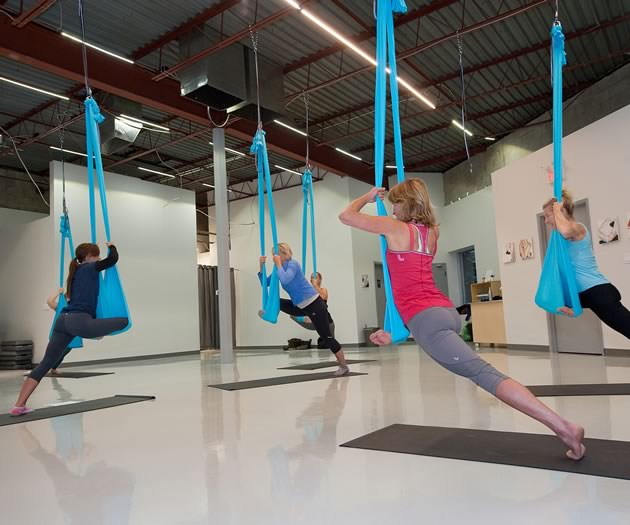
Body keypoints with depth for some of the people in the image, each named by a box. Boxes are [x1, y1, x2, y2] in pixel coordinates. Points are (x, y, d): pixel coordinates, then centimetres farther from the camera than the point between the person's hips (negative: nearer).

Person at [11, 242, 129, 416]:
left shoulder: (76, 273, 30)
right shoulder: (90, 269, 7)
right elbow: (113, 259, -2)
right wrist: (111, 246, 17)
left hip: (63, 320, 9)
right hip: (80, 321, -8)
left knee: (46, 362, 10)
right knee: (124, 321, -7)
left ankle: (19, 406, 7)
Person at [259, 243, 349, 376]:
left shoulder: (293, 264, -15)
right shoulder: (280, 268, 9)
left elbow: (285, 280, -35)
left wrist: (278, 264, -22)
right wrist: (262, 266, 0)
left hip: (314, 304, -8)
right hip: (301, 307, 8)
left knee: (326, 337, -4)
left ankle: (344, 366, 5)